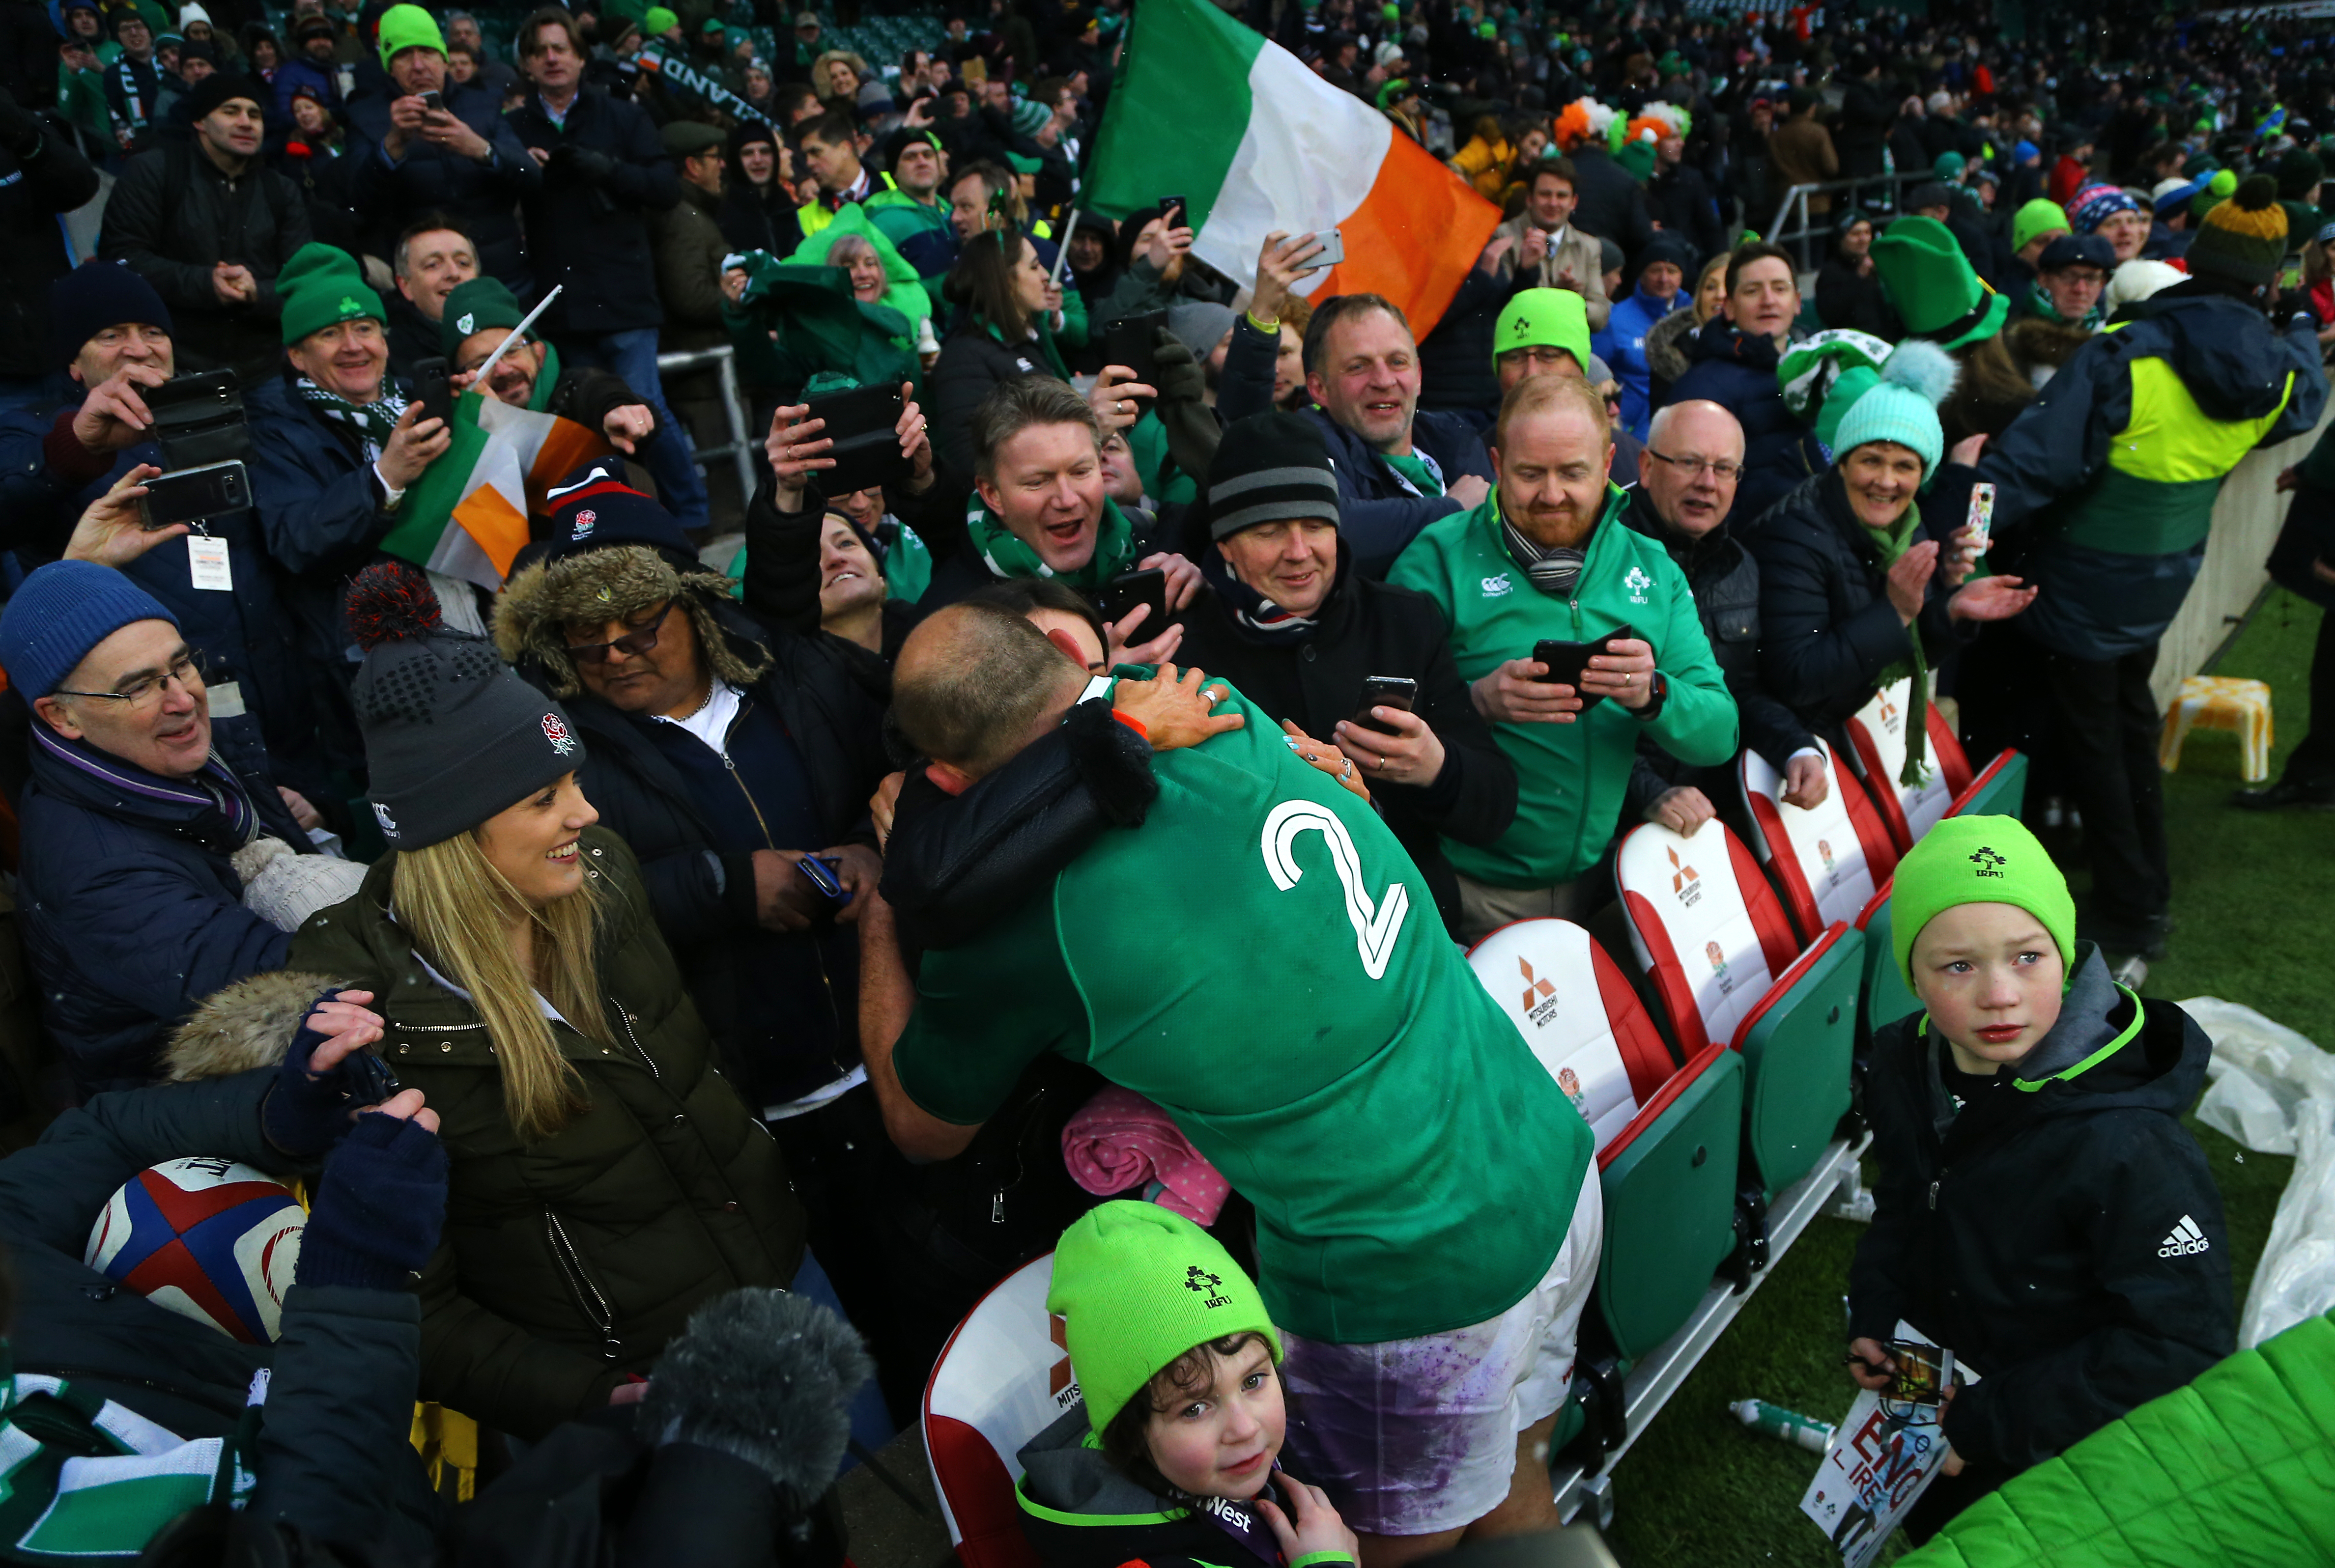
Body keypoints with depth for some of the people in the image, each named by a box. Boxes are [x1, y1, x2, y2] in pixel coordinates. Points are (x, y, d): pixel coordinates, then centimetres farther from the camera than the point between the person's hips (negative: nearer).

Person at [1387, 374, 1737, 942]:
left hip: (1598, 878, 4)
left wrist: (1653, 695, -19)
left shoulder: (1652, 569, 8)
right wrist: (1479, 702, -28)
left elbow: (1719, 735, 1)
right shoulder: (1441, 557, -4)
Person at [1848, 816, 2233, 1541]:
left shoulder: (2126, 1148, -36)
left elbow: (2181, 1345, -31)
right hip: (1930, 1392, 5)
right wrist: (1873, 1315, -7)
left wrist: (1990, 1422, -27)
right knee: (1928, 1530, 31)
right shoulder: (1907, 1067, -16)